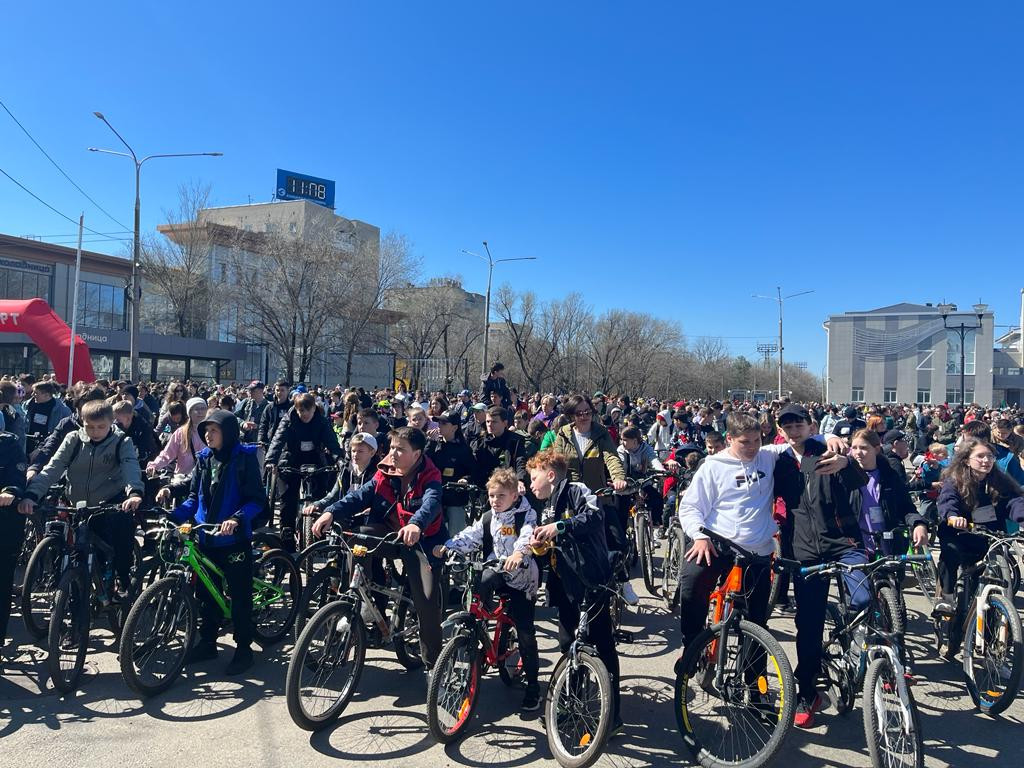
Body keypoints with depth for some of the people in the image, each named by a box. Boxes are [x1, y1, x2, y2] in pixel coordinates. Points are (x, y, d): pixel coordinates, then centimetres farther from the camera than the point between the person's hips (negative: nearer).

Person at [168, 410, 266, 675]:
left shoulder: (244, 458, -10)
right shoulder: (204, 458, 6)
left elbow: (257, 500, -13)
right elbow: (195, 497, 11)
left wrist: (236, 518, -29)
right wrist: (173, 516, -4)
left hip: (234, 538, -6)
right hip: (206, 538, 6)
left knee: (239, 594, 3)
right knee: (205, 592, 15)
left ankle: (243, 647, 14)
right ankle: (207, 642, 30)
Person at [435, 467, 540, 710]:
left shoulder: (526, 515, -7)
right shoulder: (487, 518, 8)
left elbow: (528, 536, -26)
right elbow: (469, 536, -3)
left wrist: (518, 553, -47)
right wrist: (447, 546, -21)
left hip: (521, 576, -4)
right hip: (495, 572, 4)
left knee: (525, 632, -3)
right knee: (481, 584, -34)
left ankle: (532, 684, 10)